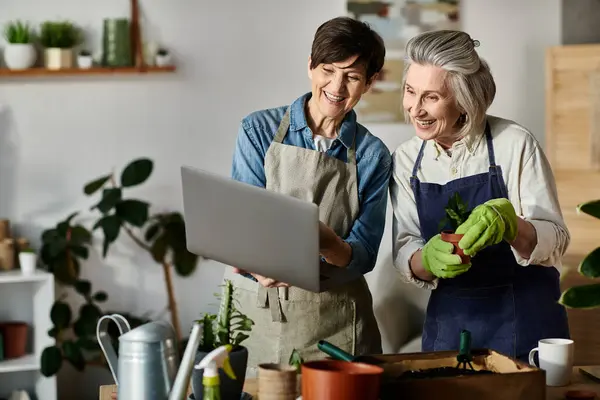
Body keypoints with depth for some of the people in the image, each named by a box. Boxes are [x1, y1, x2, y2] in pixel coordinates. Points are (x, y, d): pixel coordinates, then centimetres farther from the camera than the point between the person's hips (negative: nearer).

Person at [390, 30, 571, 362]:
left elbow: (555, 241, -12)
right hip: (448, 321, 3)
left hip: (525, 322, -3)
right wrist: (428, 259, -24)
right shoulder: (405, 160, 0)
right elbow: (404, 255, -1)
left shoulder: (514, 144, -12)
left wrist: (509, 224, -33)